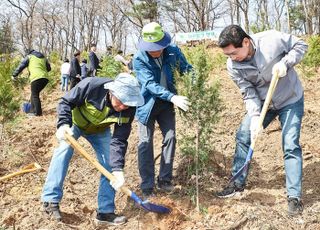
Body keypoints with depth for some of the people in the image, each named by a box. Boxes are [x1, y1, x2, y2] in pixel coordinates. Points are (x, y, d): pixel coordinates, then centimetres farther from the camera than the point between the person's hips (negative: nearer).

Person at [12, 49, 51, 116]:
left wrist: (14, 75, 17)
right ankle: (33, 110, 18)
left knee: (35, 95, 1)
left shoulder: (29, 56, 12)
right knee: (34, 94, 18)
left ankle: (37, 112, -3)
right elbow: (49, 68, 29)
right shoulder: (43, 57, 26)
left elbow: (21, 66, 8)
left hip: (36, 78, -6)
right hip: (45, 78, 6)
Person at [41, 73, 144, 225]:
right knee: (64, 148, -28)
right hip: (75, 122, -3)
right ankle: (51, 200, -21)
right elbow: (66, 102, -25)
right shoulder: (91, 86, -40)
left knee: (109, 166, -6)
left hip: (99, 131, 3)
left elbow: (119, 140, -27)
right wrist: (63, 124, -41)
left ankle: (105, 212, 5)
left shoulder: (128, 109, -30)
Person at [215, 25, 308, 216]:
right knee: (243, 137, 1)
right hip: (263, 103, 4)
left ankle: (294, 196, 3)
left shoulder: (272, 39, -29)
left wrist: (285, 63, -30)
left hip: (291, 100, -3)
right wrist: (254, 117, -30)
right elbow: (249, 94, -15)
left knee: (291, 146, -8)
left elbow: (301, 45, -13)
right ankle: (238, 184, 19)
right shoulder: (233, 66, -19)